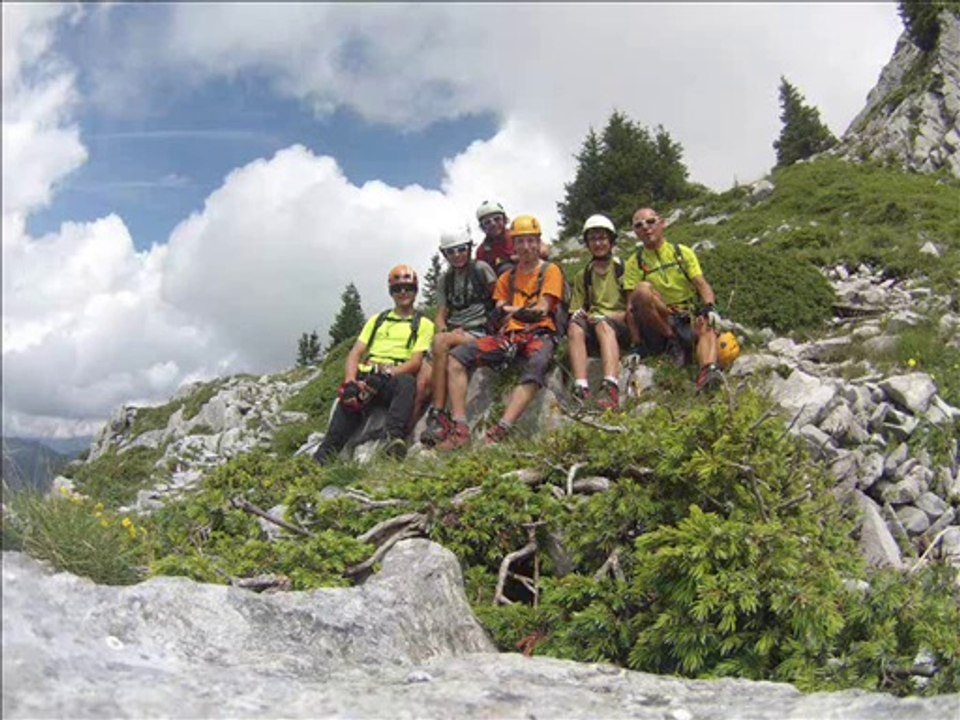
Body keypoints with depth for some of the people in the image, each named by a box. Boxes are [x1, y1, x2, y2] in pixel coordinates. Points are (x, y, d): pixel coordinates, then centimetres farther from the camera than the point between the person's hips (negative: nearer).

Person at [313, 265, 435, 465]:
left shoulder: (424, 324, 15)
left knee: (407, 382, -39)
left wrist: (386, 374, -19)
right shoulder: (377, 320, 26)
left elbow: (416, 362, 0)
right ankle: (324, 455, -39)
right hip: (366, 378, 2)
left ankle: (394, 437, -54)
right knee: (349, 399, -33)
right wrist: (350, 382, -7)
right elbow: (355, 353, 15)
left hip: (396, 379, -2)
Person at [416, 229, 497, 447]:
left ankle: (438, 416, -35)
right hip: (452, 333, 5)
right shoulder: (445, 280, 19)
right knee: (422, 382, -20)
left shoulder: (480, 269, 4)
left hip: (478, 333, -5)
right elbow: (441, 314, 17)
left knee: (440, 341, -37)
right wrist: (444, 329, -6)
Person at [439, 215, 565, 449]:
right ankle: (460, 429, -27)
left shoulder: (550, 271, 10)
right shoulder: (507, 277, 23)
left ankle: (499, 432, -51)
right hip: (509, 335, 4)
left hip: (540, 334, -4)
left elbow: (542, 310, -3)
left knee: (535, 370, -40)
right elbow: (499, 311, 10)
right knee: (455, 357, -18)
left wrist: (511, 310, -18)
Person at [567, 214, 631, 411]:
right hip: (593, 331, 3)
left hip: (621, 329, -3)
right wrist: (579, 315, -7)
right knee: (575, 326, -30)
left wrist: (609, 316, -15)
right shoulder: (583, 276, 20)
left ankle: (611, 387, -55)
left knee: (603, 323, -36)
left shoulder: (623, 268, 8)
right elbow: (575, 311, 17)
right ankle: (581, 389, -45)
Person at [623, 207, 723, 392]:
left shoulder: (683, 252, 11)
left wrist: (709, 307, -22)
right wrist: (636, 343, -13)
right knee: (643, 289, -28)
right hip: (657, 326, -1)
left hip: (688, 318, 1)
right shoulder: (634, 263, 6)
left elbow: (702, 284, 0)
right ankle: (673, 343, -22)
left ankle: (708, 371, -62)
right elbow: (631, 306, -2)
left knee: (706, 327, -34)